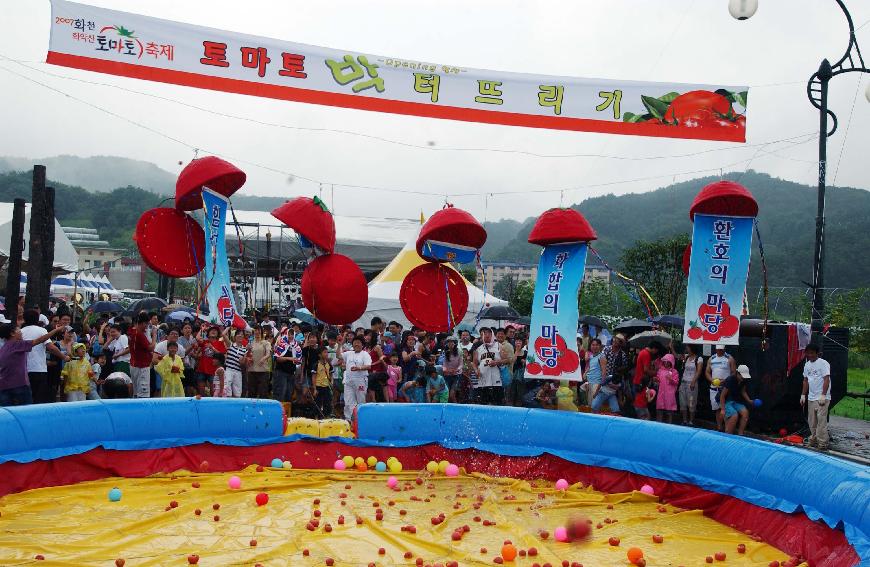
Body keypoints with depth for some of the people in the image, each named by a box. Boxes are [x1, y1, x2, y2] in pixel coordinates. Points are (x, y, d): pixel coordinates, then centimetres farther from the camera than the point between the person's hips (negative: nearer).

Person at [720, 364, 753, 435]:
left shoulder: (743, 381, -4)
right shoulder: (730, 380, -24)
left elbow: (743, 392, 15)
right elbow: (722, 395, -20)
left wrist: (749, 400, -1)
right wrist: (723, 409, -22)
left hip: (735, 401, 7)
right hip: (725, 401, -7)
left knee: (745, 412, -16)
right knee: (734, 415, -27)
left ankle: (740, 434, -9)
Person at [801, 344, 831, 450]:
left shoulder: (823, 363, -9)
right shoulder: (807, 365, 13)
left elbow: (826, 380, -14)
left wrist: (823, 395, -20)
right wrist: (803, 395, 15)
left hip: (822, 398, -7)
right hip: (811, 398, 7)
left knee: (821, 421, -10)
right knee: (812, 422, 12)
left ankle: (823, 444, -6)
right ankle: (813, 440, 21)